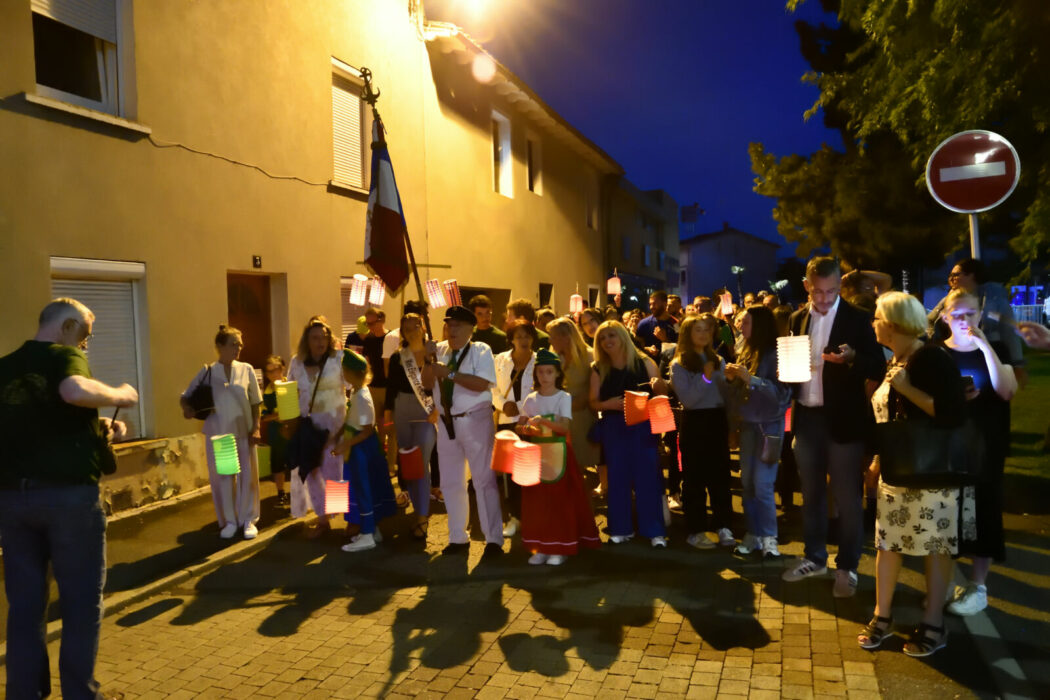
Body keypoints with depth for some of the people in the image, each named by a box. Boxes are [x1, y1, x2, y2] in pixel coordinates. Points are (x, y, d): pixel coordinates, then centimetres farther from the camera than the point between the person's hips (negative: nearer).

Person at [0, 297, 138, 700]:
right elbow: (74, 391, -33)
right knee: (81, 601, 6)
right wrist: (120, 395, -16)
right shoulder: (64, 356, -8)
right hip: (69, 494, -6)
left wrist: (97, 429, 18)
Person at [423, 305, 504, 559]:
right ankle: (458, 538, 26)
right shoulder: (440, 349, 7)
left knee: (484, 481, -2)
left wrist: (450, 373, -23)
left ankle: (494, 539, 7)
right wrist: (429, 360, -11)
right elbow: (427, 384, 3)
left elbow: (481, 384, -21)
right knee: (450, 483, 12)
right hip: (446, 422, 5)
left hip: (475, 421, -5)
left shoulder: (481, 350, -7)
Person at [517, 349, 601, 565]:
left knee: (560, 499, -2)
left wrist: (543, 420, -28)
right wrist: (528, 428, -19)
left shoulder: (563, 397, -3)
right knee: (536, 500, 4)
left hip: (558, 452, -3)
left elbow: (565, 427, -15)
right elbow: (520, 426, 3)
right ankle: (541, 548, 14)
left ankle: (560, 548, 8)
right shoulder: (531, 399, 7)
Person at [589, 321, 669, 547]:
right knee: (617, 476, 8)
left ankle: (654, 530, 8)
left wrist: (659, 385, -19)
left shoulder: (644, 362, 0)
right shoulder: (598, 369, 5)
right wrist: (608, 403, -16)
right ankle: (621, 528, 21)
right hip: (612, 427, 2)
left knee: (647, 475, -1)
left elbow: (662, 394, 3)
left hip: (643, 425, -2)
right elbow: (594, 402, 4)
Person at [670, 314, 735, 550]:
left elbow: (727, 394, 9)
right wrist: (705, 377, -19)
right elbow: (687, 399, -13)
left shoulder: (718, 361, 9)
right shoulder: (679, 365, -4)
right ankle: (695, 531, 10)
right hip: (694, 423, -4)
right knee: (695, 478, 2)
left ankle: (722, 526, 18)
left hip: (718, 420, 4)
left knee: (721, 475, 8)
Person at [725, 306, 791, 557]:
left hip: (769, 425, -7)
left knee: (762, 483, -7)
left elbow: (781, 391, -19)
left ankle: (768, 537, 4)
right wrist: (732, 378, -4)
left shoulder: (776, 354, -11)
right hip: (748, 423, 7)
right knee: (747, 482, 7)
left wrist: (750, 378, -24)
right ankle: (753, 534, 15)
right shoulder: (746, 352, 10)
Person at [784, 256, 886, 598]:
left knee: (847, 496, 3)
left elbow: (878, 367, -8)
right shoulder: (798, 318, 7)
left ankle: (847, 567, 17)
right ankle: (814, 557, 30)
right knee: (811, 492, 15)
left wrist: (851, 358, -27)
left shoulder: (856, 318, -6)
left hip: (842, 418, -4)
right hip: (807, 416, 5)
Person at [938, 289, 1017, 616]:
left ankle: (978, 586, 15)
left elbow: (1006, 391, -16)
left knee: (982, 510, 2)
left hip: (985, 446, 0)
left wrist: (985, 347, -22)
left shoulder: (995, 350, 1)